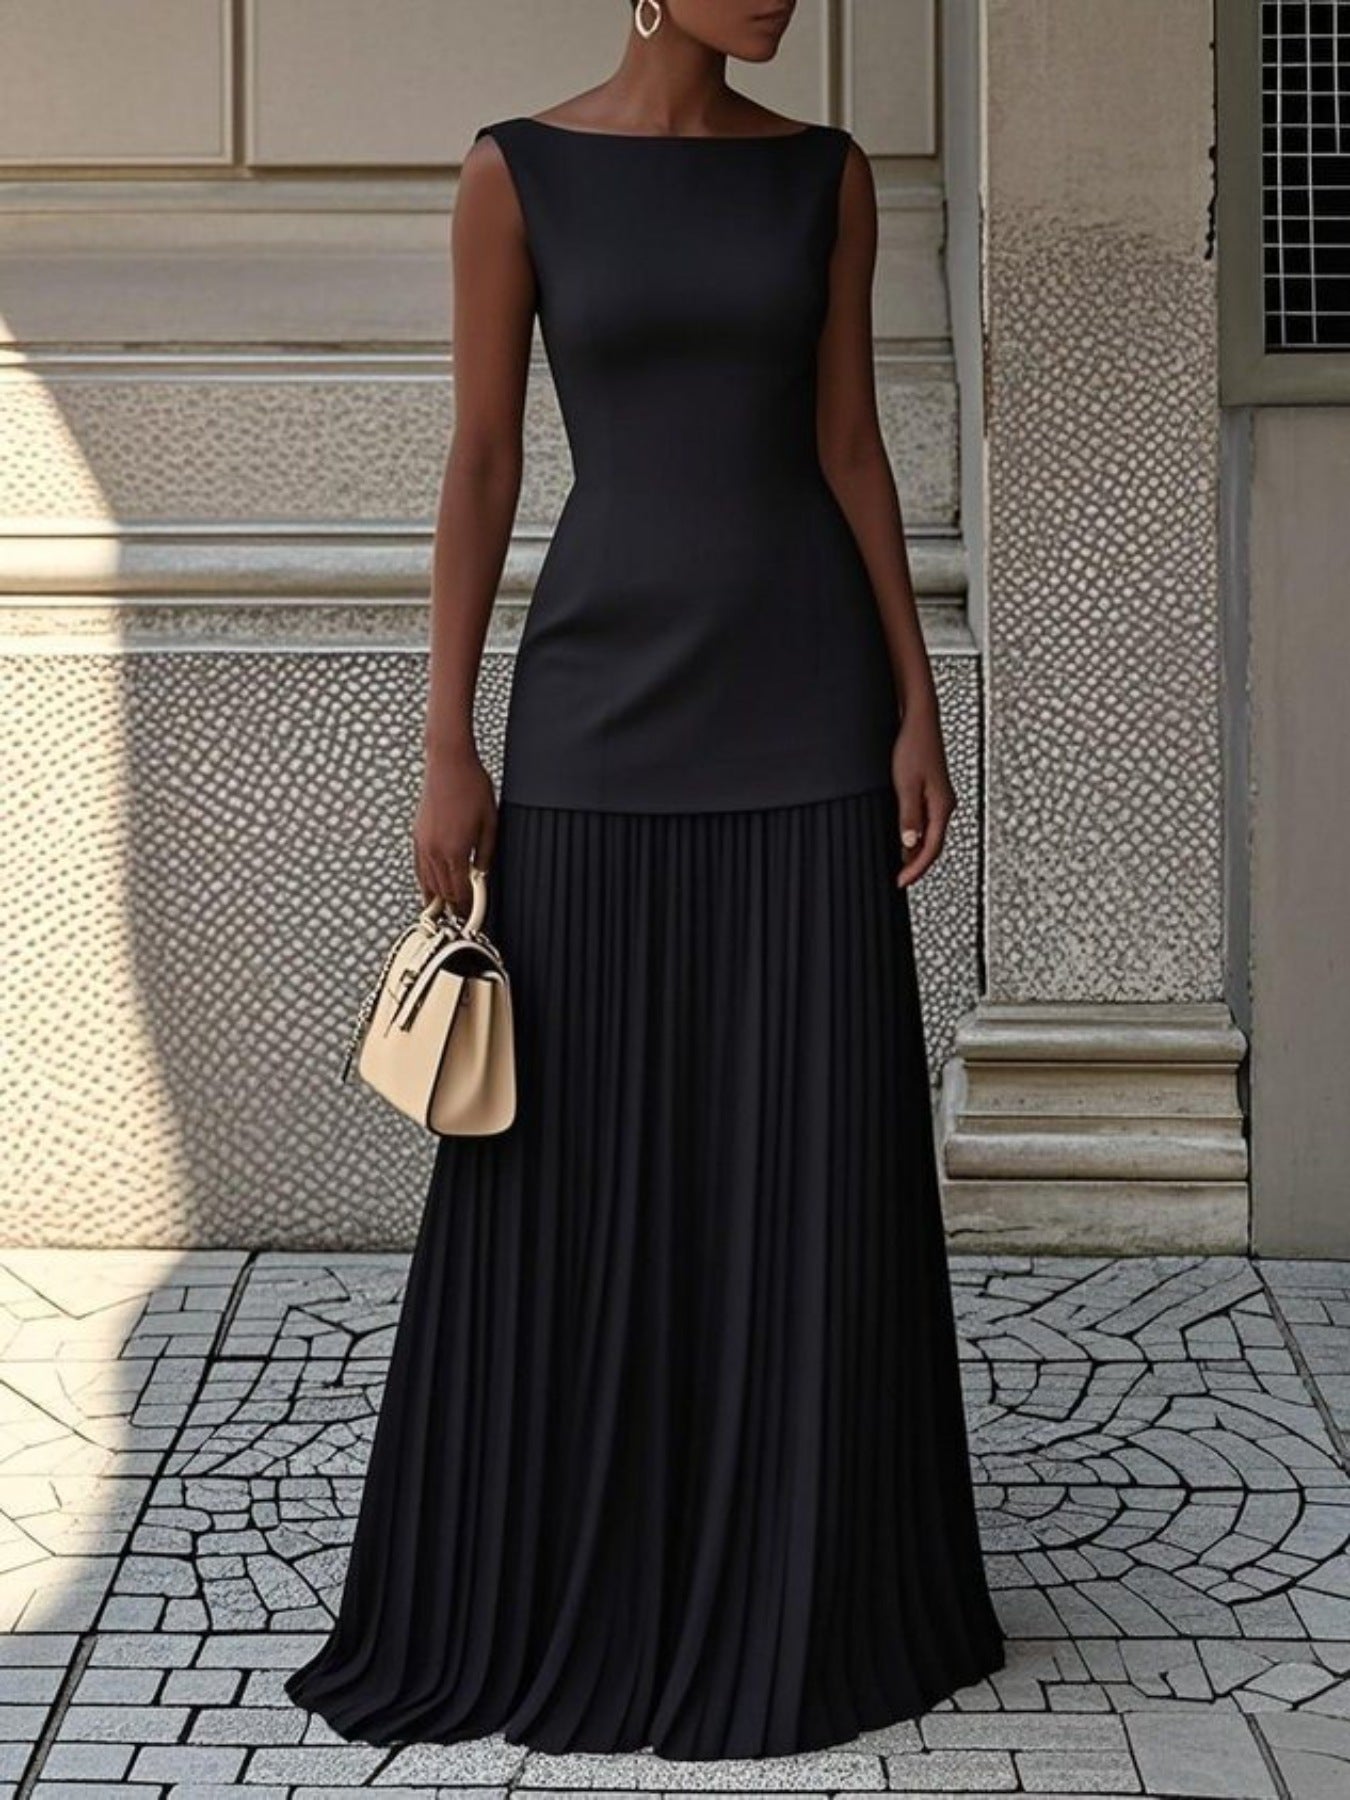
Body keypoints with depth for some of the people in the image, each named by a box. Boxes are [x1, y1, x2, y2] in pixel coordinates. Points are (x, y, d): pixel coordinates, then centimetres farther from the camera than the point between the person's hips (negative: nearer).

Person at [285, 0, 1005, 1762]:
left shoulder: (824, 174, 6)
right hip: (606, 700, -2)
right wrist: (447, 749, -5)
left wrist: (917, 711, 0)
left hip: (803, 698, 2)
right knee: (576, 1161, 3)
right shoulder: (516, 172, -1)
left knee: (815, 1163, 3)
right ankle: (544, 1588, 18)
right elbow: (479, 468, -1)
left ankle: (798, 1588, 17)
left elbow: (850, 449, 6)